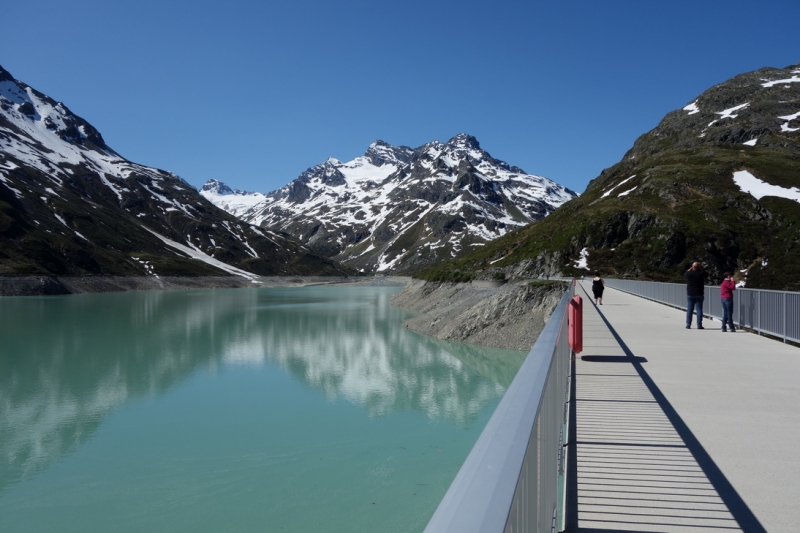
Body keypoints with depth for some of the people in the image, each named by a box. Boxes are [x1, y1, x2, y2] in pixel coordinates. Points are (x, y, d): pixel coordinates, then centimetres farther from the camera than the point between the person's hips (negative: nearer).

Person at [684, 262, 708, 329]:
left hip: (690, 294, 1)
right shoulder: (701, 274, -9)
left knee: (689, 310, 6)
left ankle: (688, 324, 4)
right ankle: (699, 325, -1)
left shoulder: (688, 273, -6)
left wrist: (691, 268, 15)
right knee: (699, 310, 1)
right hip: (699, 294, -1)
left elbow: (685, 273, 19)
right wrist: (701, 268, 12)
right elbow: (706, 274, 13)